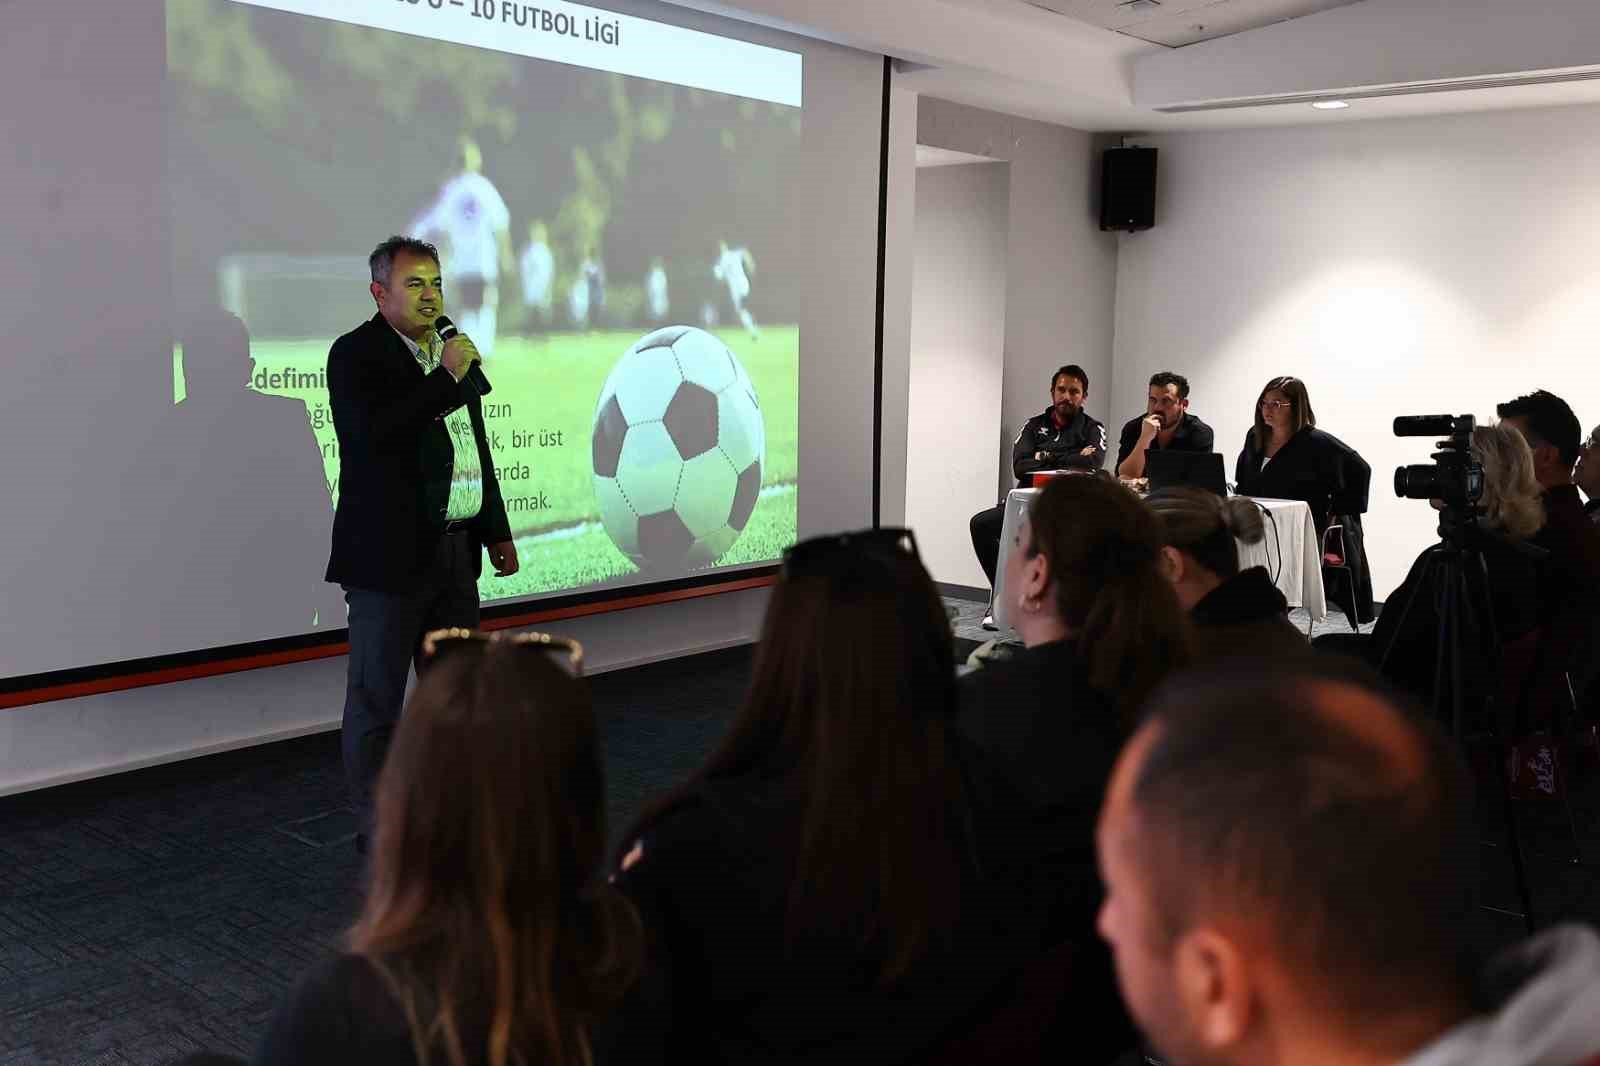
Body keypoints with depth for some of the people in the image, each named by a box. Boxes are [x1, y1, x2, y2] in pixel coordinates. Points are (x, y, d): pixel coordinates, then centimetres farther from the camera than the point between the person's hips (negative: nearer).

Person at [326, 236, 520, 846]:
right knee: (377, 699, 2)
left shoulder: (450, 351, 15)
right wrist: (447, 379, -20)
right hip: (390, 556, -8)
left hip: (455, 553, 8)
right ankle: (377, 827, 12)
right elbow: (373, 436, -25)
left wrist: (496, 531, 20)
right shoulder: (356, 354, -8)